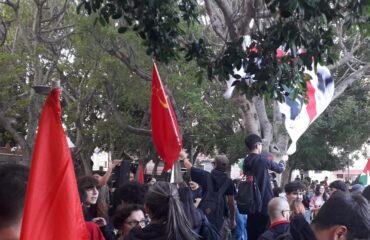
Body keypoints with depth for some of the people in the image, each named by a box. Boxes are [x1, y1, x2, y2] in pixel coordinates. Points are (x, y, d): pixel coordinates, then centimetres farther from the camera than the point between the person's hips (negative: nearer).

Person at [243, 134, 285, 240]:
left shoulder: (246, 161, 6)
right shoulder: (262, 159, -13)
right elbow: (279, 169, -2)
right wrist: (282, 162, 22)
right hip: (265, 200, -6)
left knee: (252, 231, 11)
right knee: (265, 231, 0)